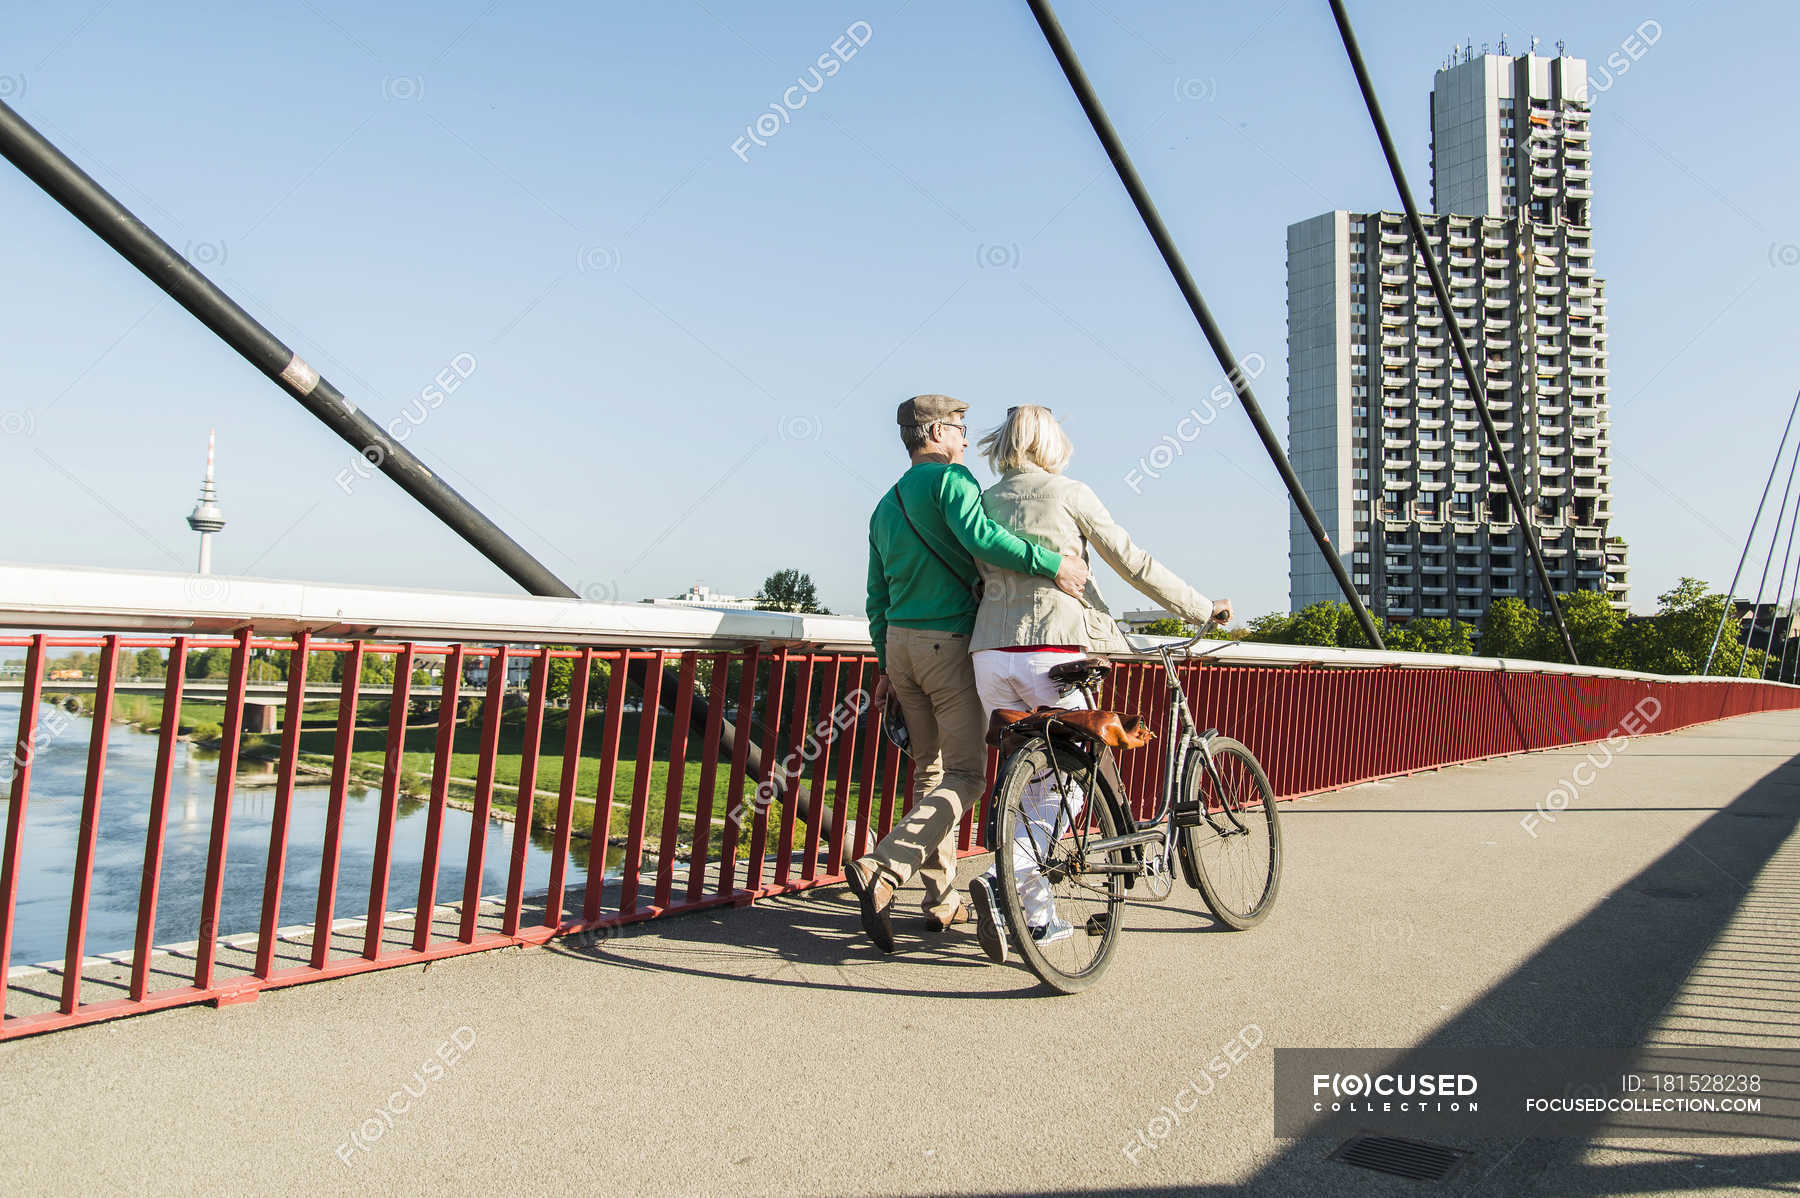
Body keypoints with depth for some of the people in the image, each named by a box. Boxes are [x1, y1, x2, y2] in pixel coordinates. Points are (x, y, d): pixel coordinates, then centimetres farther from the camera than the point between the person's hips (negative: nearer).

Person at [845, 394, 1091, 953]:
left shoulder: (886, 505, 19)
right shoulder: (949, 478, -5)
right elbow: (979, 536, -26)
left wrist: (887, 667, 23)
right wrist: (1051, 562, -26)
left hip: (898, 642, 8)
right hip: (950, 640, -8)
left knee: (930, 769, 14)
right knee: (965, 774, -4)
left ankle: (942, 898, 18)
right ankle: (882, 869, -18)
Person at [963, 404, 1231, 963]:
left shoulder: (983, 503, 15)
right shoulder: (1069, 494, 2)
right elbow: (1135, 564, 1)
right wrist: (1203, 608, 10)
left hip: (990, 655, 5)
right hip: (1054, 651, -5)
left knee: (1026, 786, 13)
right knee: (1065, 790, 4)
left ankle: (1039, 915, 15)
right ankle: (1000, 881, -15)